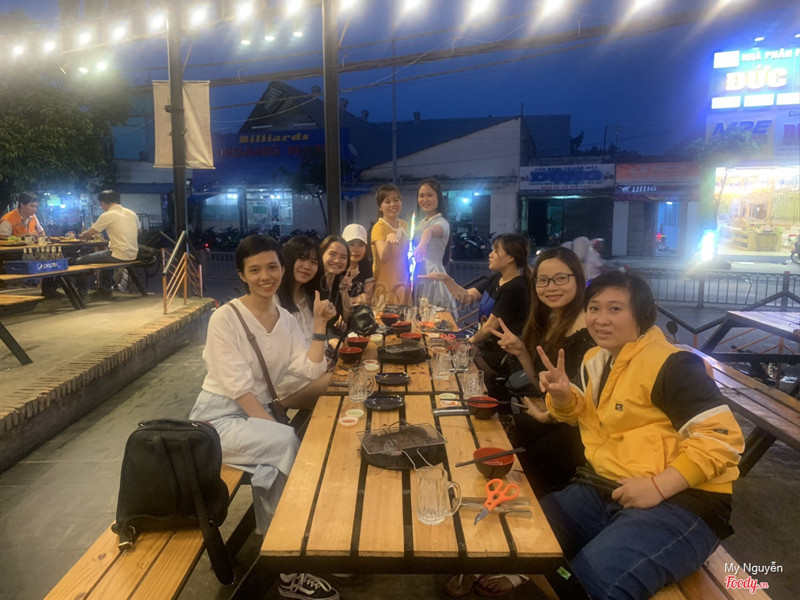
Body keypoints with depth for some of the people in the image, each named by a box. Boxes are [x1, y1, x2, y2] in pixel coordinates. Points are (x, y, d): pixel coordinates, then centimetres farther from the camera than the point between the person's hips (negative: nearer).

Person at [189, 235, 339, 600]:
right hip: (220, 418, -5)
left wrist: (320, 325, -11)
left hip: (259, 416, 6)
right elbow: (239, 387, -19)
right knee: (287, 443, -28)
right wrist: (277, 430, -24)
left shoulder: (286, 319, 5)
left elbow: (310, 371, -6)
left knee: (279, 458, -24)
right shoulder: (225, 318, -13)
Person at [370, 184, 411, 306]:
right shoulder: (379, 227, -13)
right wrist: (388, 239, -43)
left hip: (403, 282, 6)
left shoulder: (404, 225, 7)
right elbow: (383, 257, -27)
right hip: (385, 284, -6)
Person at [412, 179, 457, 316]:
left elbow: (430, 230, -40)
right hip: (419, 277, 8)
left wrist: (423, 243, -59)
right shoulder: (422, 222, 14)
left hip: (432, 277, -8)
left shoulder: (441, 222, -13)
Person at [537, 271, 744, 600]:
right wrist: (563, 398, 2)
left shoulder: (670, 364, -17)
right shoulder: (595, 360, 10)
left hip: (681, 500, -8)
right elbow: (587, 414, 25)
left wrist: (658, 486, -26)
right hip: (609, 490, 8)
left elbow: (721, 437, -21)